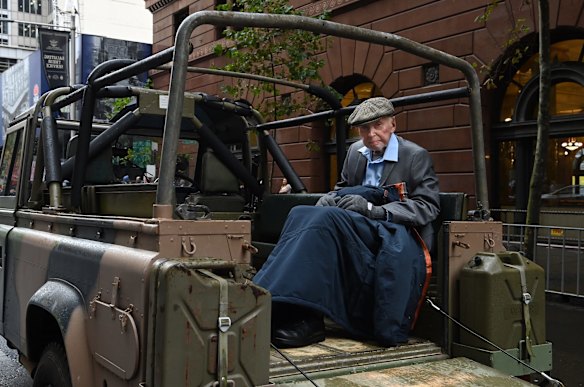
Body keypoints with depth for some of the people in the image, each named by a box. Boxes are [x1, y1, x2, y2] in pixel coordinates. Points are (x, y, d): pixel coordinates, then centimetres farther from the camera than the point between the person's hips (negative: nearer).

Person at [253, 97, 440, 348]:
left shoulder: (416, 156, -1)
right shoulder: (356, 152, 16)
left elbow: (428, 207, -9)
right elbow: (343, 187, 28)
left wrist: (373, 209, -21)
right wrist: (330, 198, 1)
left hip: (398, 234, -6)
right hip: (364, 231, 6)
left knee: (326, 219, -31)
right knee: (301, 214, -20)